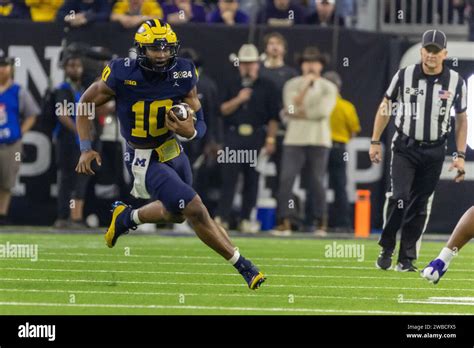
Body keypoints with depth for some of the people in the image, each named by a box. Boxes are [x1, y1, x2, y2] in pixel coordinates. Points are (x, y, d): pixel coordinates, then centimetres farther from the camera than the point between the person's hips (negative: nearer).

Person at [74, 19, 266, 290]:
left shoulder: (183, 76, -12)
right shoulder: (122, 76, -21)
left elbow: (200, 124, -6)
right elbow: (85, 104, -6)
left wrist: (190, 131, -30)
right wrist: (86, 149, -11)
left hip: (175, 152, 6)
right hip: (147, 162, -6)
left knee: (176, 213, 25)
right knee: (196, 211, -14)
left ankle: (126, 217, 49)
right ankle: (243, 267, -3)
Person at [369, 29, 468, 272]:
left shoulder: (455, 82, -3)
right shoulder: (404, 76, -7)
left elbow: (461, 120, 7)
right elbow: (385, 107, 6)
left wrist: (460, 156, 3)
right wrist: (375, 142, 5)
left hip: (434, 152, 1)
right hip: (405, 148, -1)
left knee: (420, 206, 4)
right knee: (399, 197, -15)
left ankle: (406, 259, 11)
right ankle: (386, 250, 1)